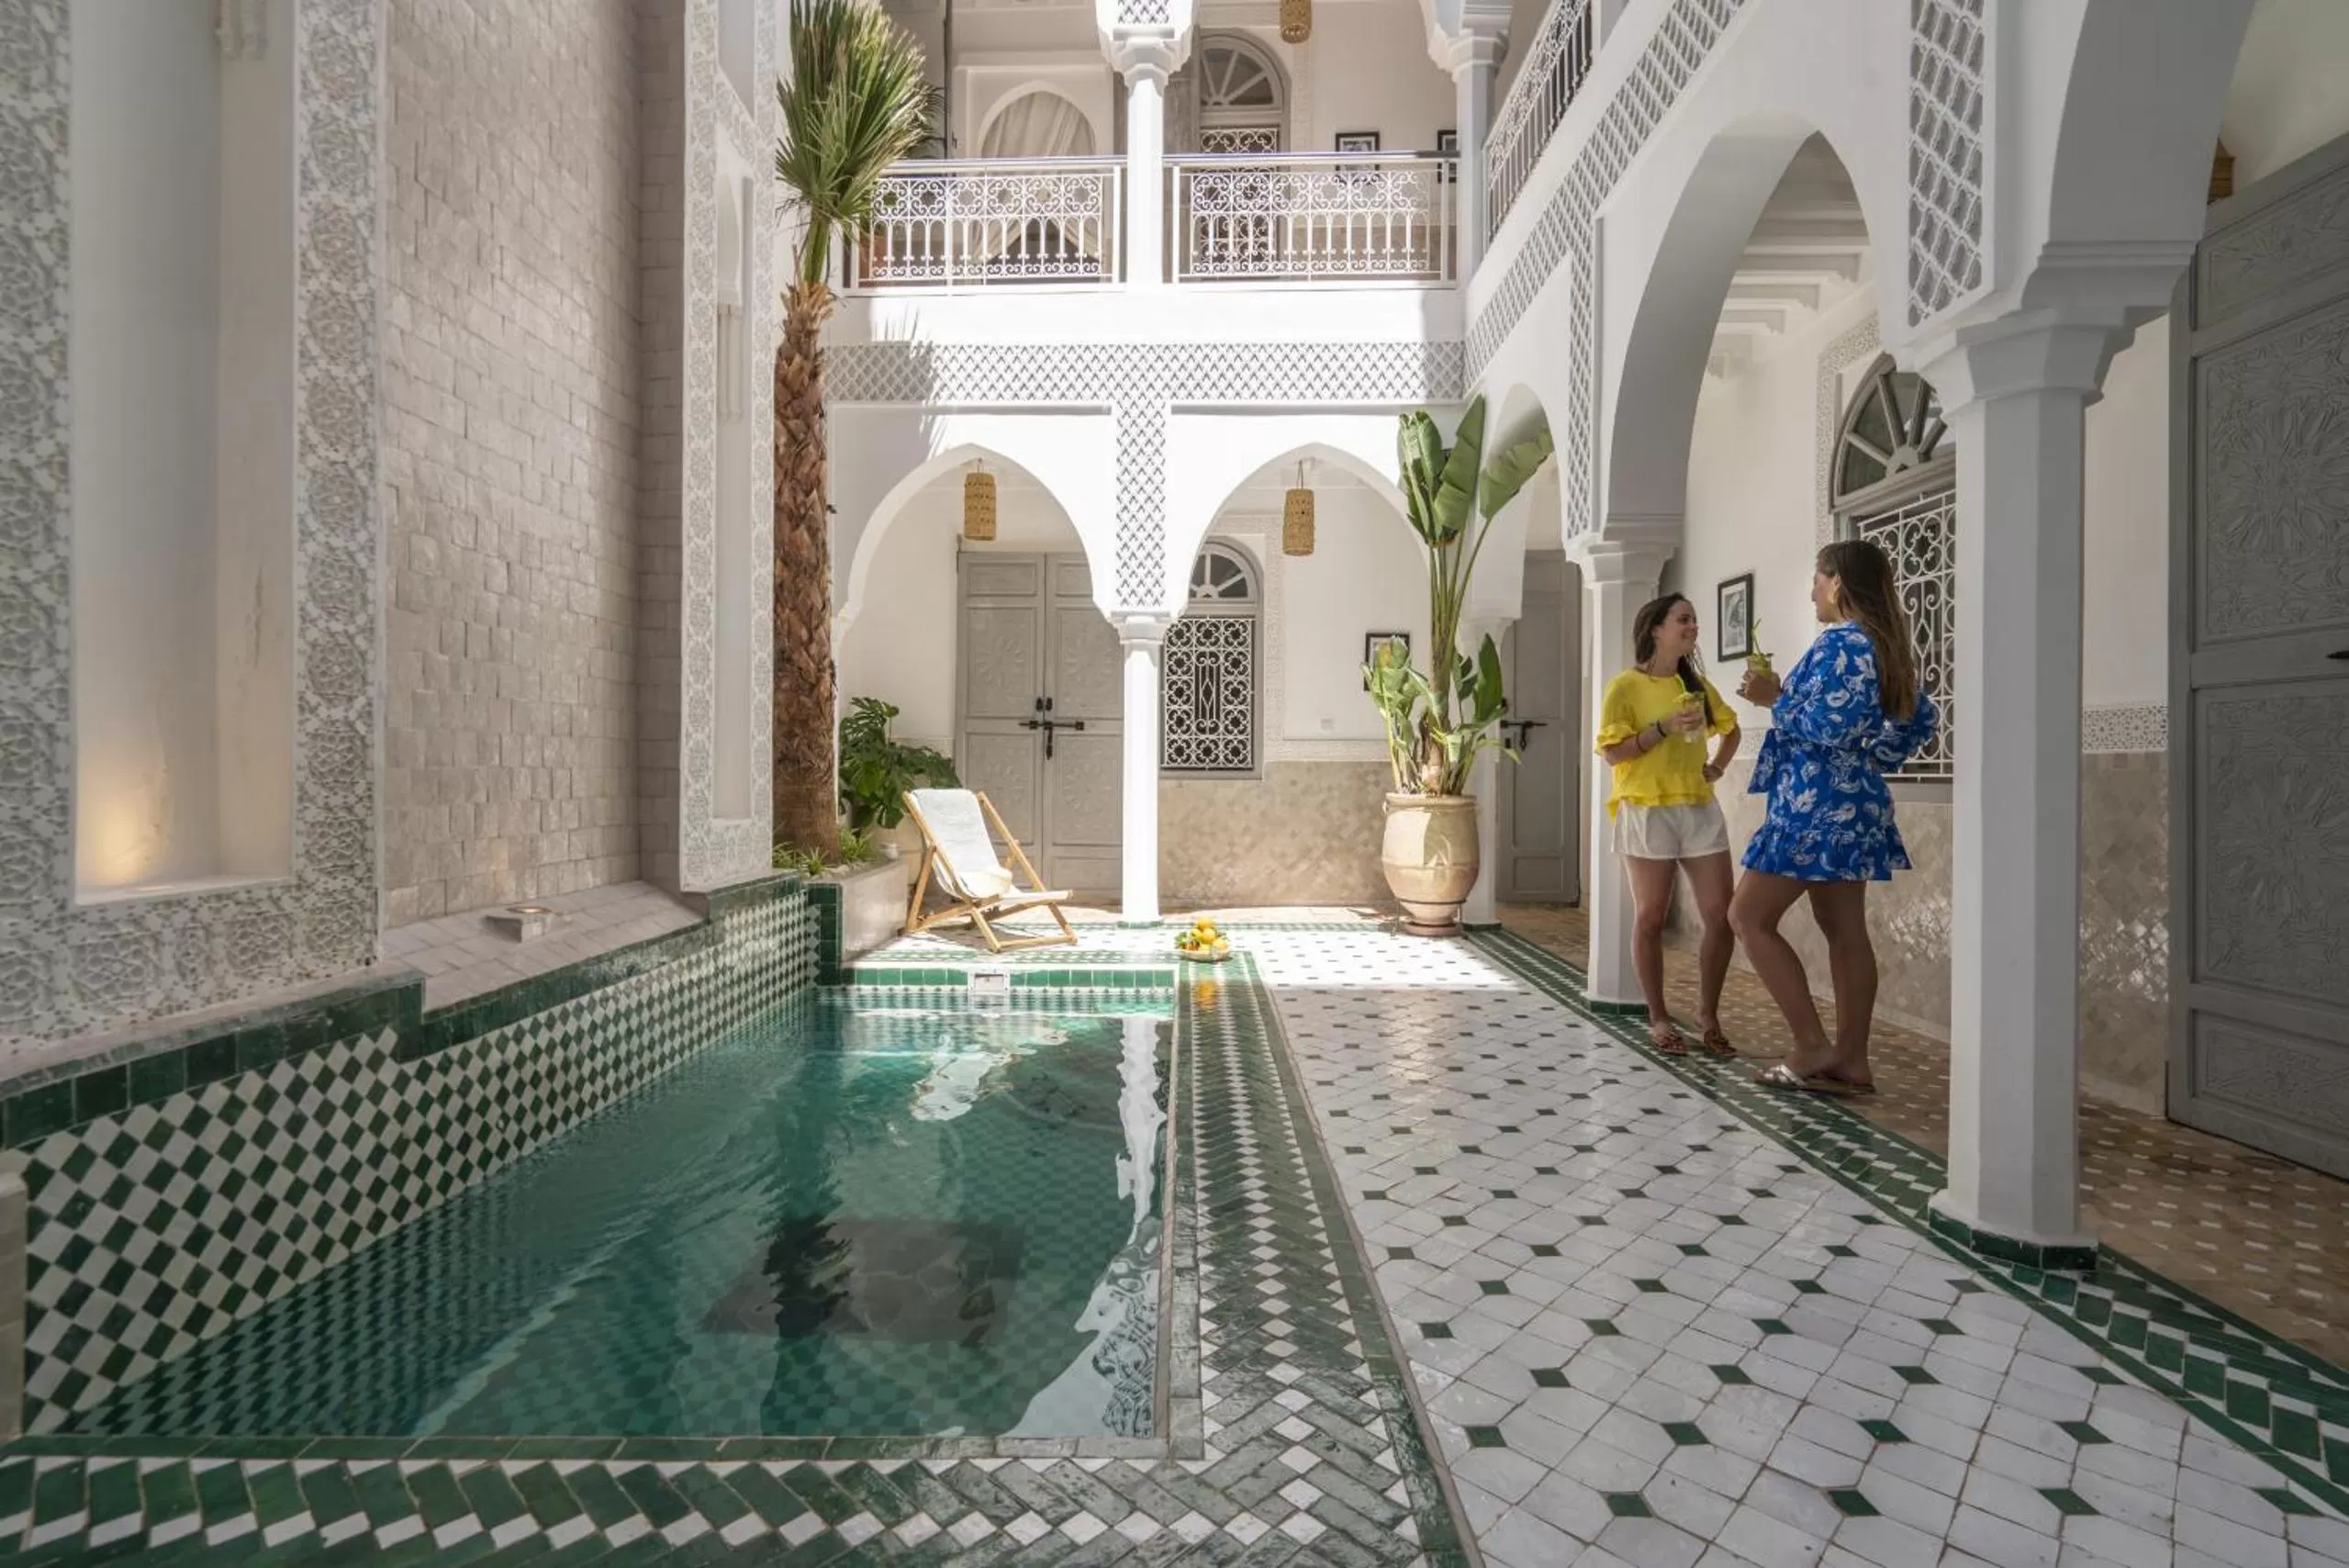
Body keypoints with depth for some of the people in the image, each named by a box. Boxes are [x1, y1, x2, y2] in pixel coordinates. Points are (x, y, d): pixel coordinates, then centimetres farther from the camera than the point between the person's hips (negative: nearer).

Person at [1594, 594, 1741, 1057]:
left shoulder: (1696, 683, 12)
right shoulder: (1626, 685, -5)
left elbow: (1730, 728, 28)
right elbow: (1612, 752, -10)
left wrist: (1717, 766, 12)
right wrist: (1664, 727, -18)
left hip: (1701, 810, 5)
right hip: (1648, 813, -5)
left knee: (1721, 917, 2)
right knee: (1651, 918, 3)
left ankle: (1707, 1015, 19)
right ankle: (1658, 1018, 17)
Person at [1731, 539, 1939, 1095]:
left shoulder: (1841, 643, -15)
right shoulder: (1882, 644, 16)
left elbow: (1831, 727, -24)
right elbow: (1922, 718, 24)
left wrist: (1774, 698, -13)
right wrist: (1876, 760, 21)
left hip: (1818, 806, -10)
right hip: (1850, 804, 10)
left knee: (1749, 917, -4)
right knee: (1844, 929, 10)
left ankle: (1813, 1047, -2)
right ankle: (1851, 1061, 15)